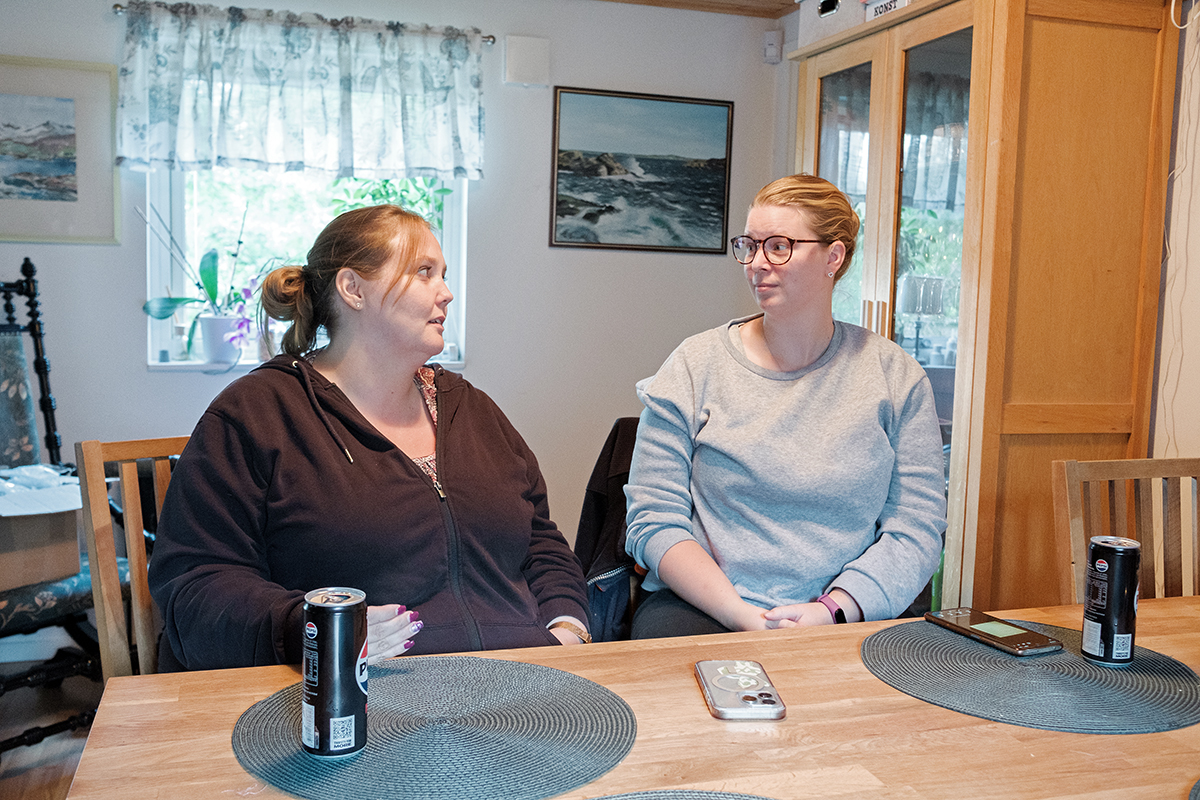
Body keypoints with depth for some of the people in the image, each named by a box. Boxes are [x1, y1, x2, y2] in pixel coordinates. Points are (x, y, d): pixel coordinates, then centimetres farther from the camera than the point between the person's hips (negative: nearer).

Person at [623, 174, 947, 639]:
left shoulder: (895, 376, 6)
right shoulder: (696, 365, 3)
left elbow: (916, 529, 3)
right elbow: (653, 522, -1)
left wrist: (831, 610, -13)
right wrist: (741, 615, -13)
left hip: (842, 619, 0)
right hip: (700, 609, 0)